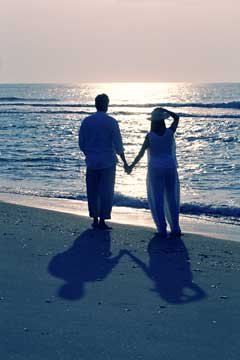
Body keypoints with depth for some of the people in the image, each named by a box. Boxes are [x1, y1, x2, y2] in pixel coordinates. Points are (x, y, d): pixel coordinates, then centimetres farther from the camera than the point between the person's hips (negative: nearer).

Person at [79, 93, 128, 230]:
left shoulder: (86, 121, 1)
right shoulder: (111, 122, -8)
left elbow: (81, 143, 6)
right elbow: (118, 145, -7)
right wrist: (124, 161, 3)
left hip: (92, 162, 3)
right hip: (108, 162, -3)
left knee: (92, 192, 11)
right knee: (106, 192, 3)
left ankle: (95, 220, 15)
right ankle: (102, 220, 1)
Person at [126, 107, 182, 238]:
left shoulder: (150, 136, -9)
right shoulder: (170, 132, -5)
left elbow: (141, 153, -7)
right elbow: (176, 118, 12)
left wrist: (131, 166, 3)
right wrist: (163, 110, 8)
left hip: (155, 170, -2)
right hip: (170, 169, 2)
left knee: (157, 201, 4)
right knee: (172, 200, 11)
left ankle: (162, 230, 1)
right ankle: (175, 229, 11)